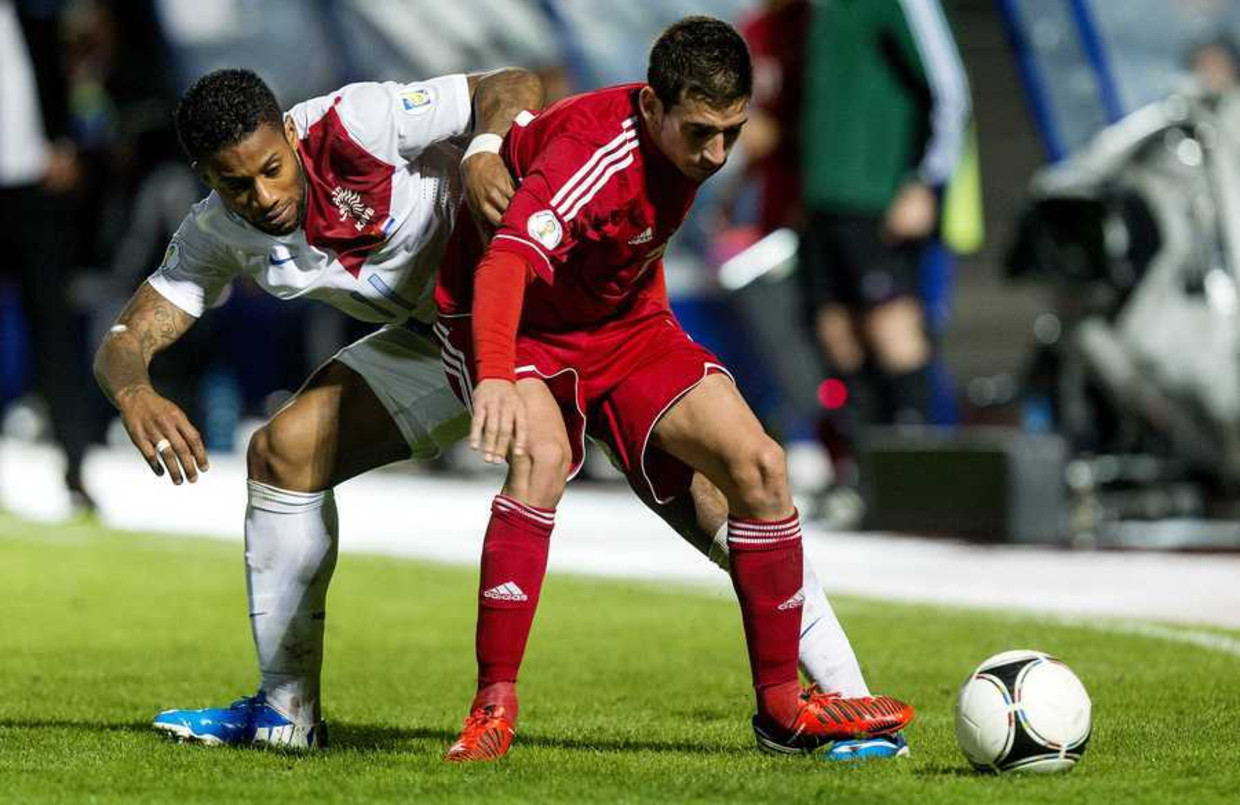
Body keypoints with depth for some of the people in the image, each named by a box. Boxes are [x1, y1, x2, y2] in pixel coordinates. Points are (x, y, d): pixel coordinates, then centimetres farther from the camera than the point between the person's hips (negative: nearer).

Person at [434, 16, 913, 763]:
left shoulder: (686, 142, -10)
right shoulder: (595, 153, -33)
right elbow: (504, 263, -49)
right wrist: (494, 378, -65)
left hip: (620, 322, 7)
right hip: (518, 325, -7)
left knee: (759, 464, -7)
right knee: (542, 455, -36)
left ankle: (783, 705, 4)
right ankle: (494, 708, -29)